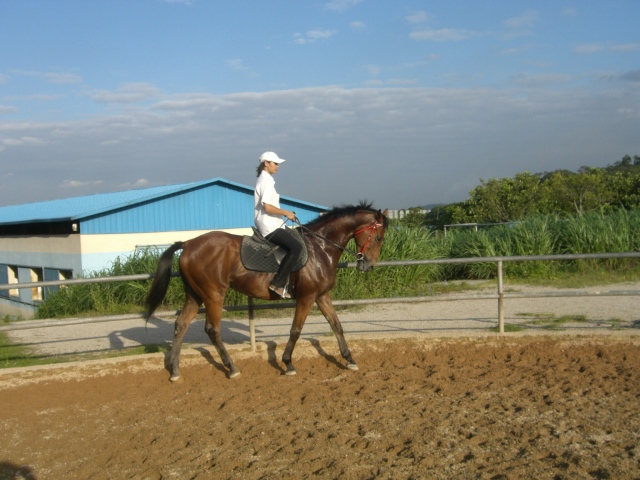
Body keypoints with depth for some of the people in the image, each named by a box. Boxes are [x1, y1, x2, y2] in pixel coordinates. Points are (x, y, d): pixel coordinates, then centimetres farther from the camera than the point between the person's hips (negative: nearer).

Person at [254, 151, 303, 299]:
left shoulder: (265, 180, 17)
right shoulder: (266, 181, -14)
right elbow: (267, 207, -24)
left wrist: (285, 213, 14)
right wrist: (286, 213, -13)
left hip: (272, 224, 11)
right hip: (269, 227, -11)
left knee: (296, 237, 20)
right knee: (296, 247, -21)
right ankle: (278, 284, -22)